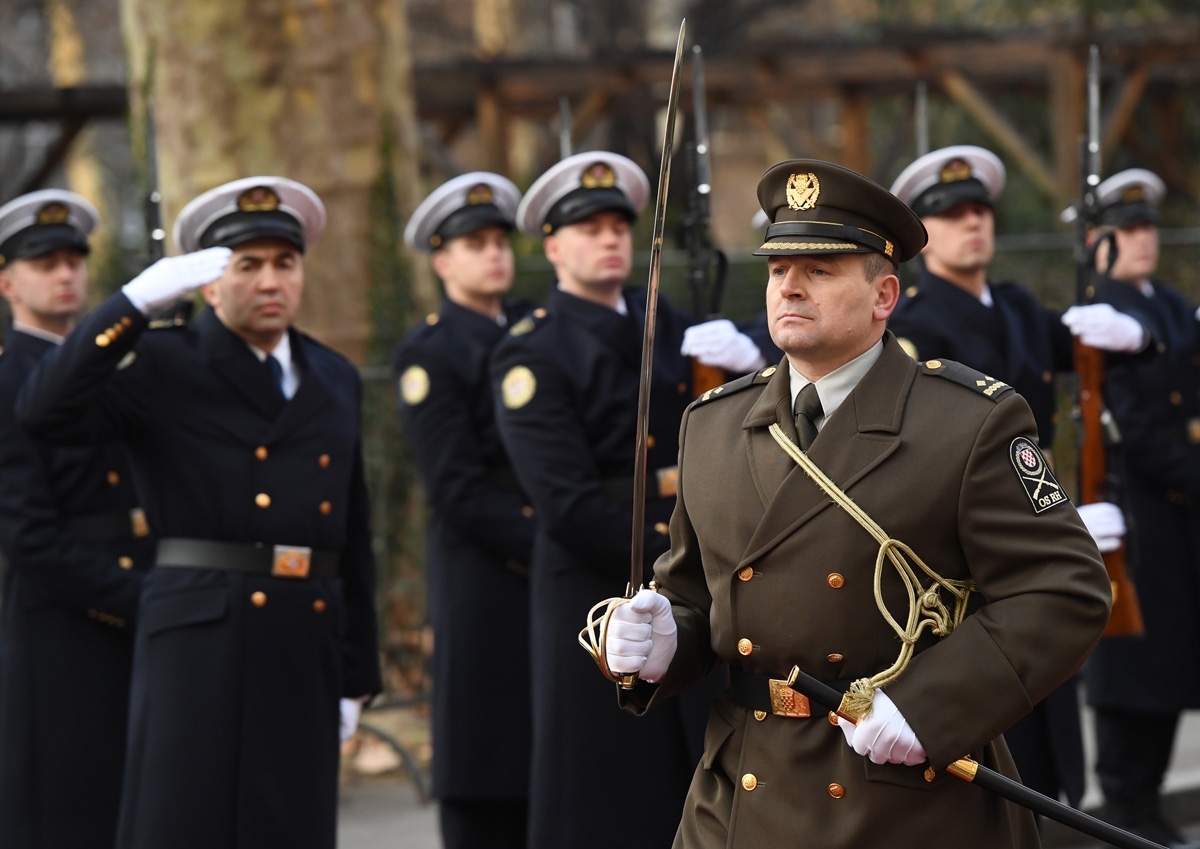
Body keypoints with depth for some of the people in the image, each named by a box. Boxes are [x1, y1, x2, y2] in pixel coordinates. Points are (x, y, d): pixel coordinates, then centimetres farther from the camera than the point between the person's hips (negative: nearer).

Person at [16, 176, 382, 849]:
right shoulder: (162, 368, 2)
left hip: (307, 649, 5)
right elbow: (46, 411, -16)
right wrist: (139, 298, -21)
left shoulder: (335, 382, 18)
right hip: (199, 640, -5)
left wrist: (357, 675, 14)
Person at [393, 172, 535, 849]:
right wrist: (544, 545, -17)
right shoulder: (428, 354, -3)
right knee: (483, 788, -3)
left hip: (560, 565, 6)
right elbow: (458, 491, -10)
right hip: (483, 573, -5)